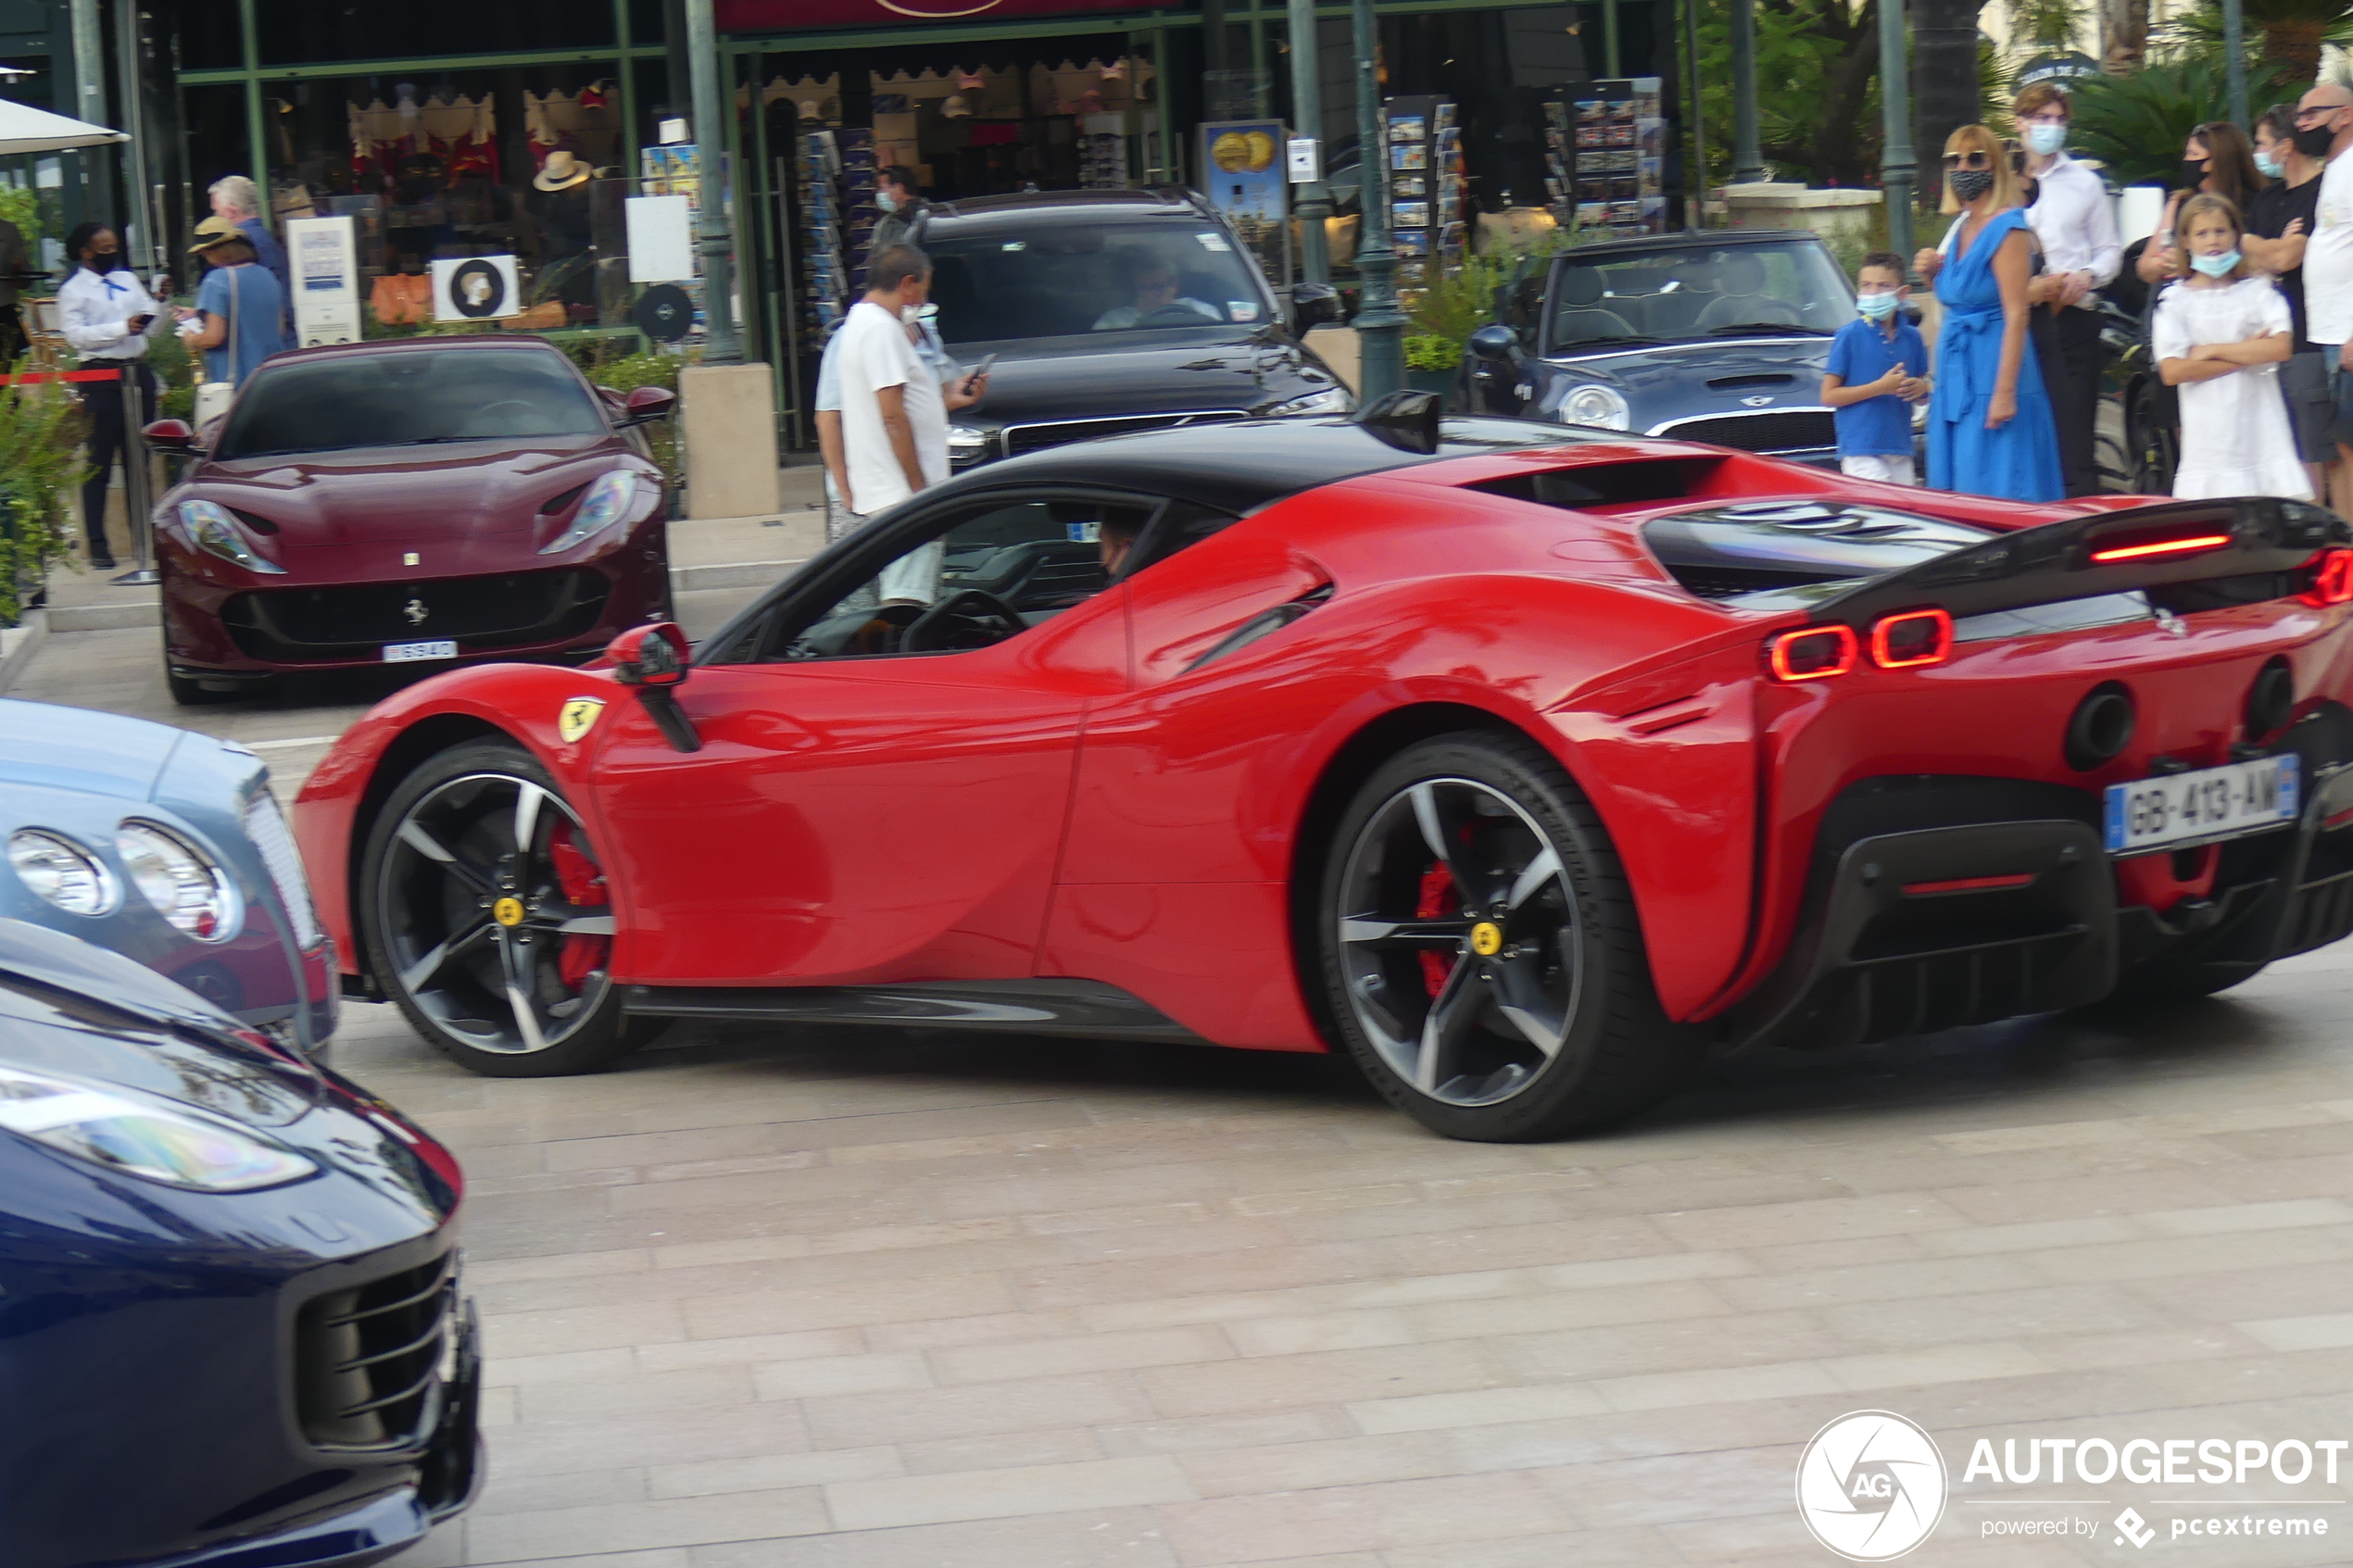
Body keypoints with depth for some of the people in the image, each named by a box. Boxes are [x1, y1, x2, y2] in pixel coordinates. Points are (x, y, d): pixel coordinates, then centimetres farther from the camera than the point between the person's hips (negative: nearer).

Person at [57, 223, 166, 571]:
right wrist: (122, 328, -21)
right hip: (101, 377, -6)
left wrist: (160, 303, -4)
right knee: (99, 462, -4)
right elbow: (75, 335, -14)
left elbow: (150, 318, 16)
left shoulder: (127, 279, 15)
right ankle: (97, 543, -1)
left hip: (137, 370, 6)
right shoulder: (72, 291, -2)